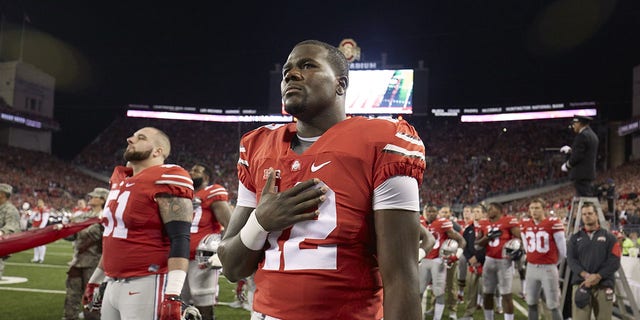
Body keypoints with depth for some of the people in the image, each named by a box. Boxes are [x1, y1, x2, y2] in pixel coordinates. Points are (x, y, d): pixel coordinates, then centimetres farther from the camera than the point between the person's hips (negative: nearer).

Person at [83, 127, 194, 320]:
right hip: (113, 285, 9)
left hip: (146, 285, -8)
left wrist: (173, 294, -27)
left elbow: (180, 240, -20)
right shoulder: (120, 180, 13)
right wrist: (95, 280, 27)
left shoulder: (165, 180, -14)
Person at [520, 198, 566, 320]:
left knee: (553, 305, 1)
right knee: (531, 303, 12)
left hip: (548, 268, -5)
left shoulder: (553, 223, -12)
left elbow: (562, 249, -3)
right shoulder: (525, 224, 5)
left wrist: (553, 262, 11)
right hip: (531, 267, 5)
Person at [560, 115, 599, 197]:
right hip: (590, 172, 10)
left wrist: (567, 165, -4)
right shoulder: (592, 135, 16)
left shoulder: (582, 136, -15)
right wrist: (570, 150, 16)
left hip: (581, 174, -10)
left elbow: (577, 156, -18)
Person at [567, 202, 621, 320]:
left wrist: (597, 276, -11)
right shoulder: (575, 238, 13)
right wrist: (585, 275, -13)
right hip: (581, 284, 0)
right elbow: (571, 260, 3)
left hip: (603, 285, 0)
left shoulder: (609, 237, 10)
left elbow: (614, 261, 1)